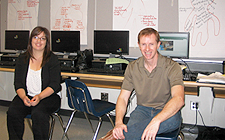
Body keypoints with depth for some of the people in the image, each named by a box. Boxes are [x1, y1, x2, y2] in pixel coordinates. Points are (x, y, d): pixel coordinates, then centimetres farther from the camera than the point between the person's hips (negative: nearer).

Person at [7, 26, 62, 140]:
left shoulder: (52, 59, -2)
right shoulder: (22, 59, 7)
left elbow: (54, 85, -8)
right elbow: (18, 84, 3)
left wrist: (39, 97, -25)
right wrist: (23, 97, -18)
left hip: (48, 96, -3)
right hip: (26, 95, 3)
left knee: (38, 113, -32)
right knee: (12, 113, -23)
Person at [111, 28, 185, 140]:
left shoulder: (172, 67, -11)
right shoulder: (132, 67, 2)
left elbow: (179, 99, -25)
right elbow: (123, 98, -1)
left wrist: (156, 120, -42)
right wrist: (118, 122, -22)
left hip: (166, 111, -1)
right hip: (142, 110, 1)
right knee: (130, 128, -36)